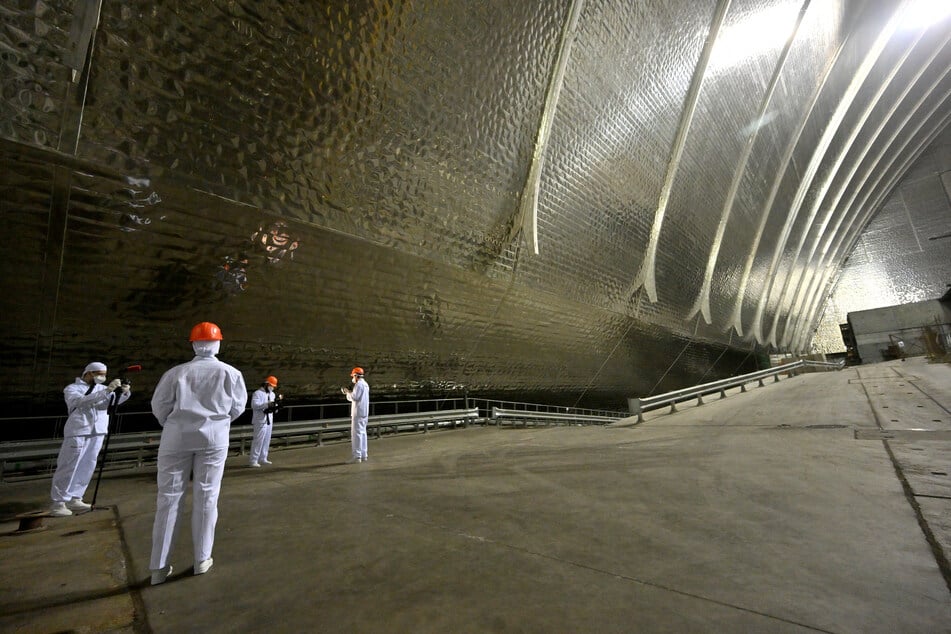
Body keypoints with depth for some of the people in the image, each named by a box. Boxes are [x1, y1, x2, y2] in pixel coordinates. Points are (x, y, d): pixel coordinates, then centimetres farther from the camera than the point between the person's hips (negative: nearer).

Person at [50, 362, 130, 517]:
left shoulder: (102, 388, 13)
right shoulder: (72, 388, -1)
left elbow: (117, 400, -3)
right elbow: (81, 402, -20)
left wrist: (125, 392, -26)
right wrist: (107, 390, -30)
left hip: (97, 433, 5)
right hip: (78, 433, -5)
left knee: (87, 468, 9)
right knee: (68, 468, -2)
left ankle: (74, 499, 19)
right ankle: (58, 503, 5)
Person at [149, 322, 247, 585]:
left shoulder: (176, 372, 0)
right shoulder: (230, 373, 0)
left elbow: (159, 406, 2)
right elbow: (238, 407, 5)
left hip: (177, 438, 1)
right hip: (214, 437, 0)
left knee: (169, 498, 9)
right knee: (206, 497, 8)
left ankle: (159, 567, 15)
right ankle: (202, 559, 17)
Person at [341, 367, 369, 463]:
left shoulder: (358, 384, -14)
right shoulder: (365, 384, 16)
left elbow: (354, 397, -19)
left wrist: (347, 393, -3)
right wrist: (349, 392, 14)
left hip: (358, 413, -9)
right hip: (364, 412, 9)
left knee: (356, 433, -6)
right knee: (362, 433, 12)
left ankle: (357, 456, -4)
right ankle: (363, 455, 16)